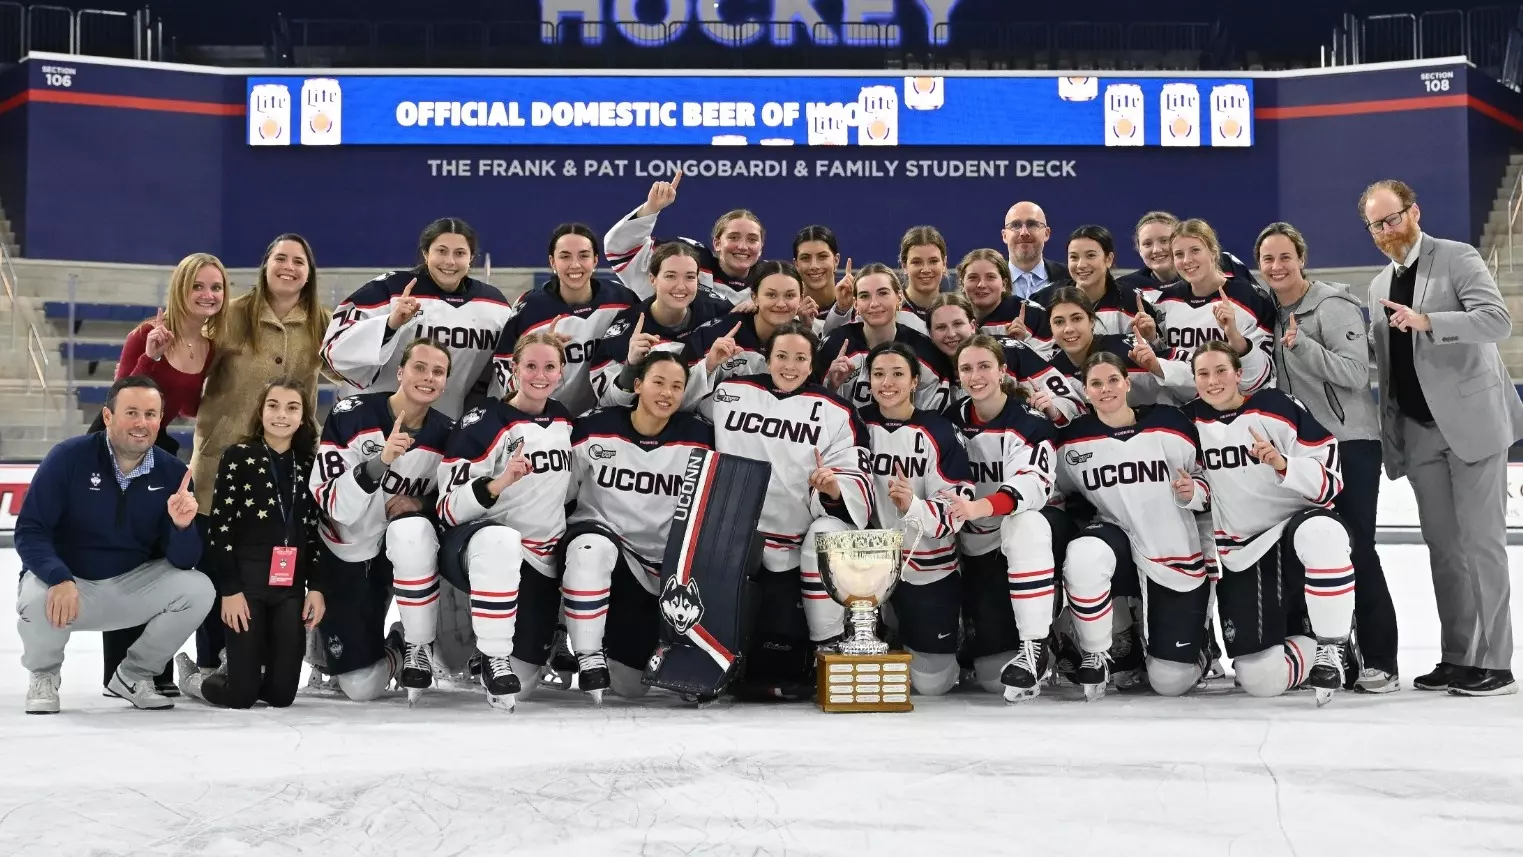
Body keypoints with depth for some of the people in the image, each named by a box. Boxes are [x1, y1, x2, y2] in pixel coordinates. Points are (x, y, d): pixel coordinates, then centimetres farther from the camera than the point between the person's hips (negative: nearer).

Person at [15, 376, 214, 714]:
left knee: (198, 590, -19)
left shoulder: (173, 472, -8)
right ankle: (44, 675, 3)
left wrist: (182, 526, -32)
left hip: (133, 584, 3)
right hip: (65, 580, -3)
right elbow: (29, 532, -18)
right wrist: (60, 579, -36)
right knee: (38, 603, -35)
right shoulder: (68, 457, -17)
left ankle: (133, 675, 7)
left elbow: (184, 562, -9)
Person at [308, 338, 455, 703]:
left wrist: (422, 504, -16)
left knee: (412, 529, -37)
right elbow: (332, 504, -22)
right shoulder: (350, 415, -17)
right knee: (362, 687, -5)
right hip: (343, 557, -1)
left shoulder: (447, 435, -8)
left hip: (403, 548, 1)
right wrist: (381, 460, -36)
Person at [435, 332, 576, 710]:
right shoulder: (482, 425, -13)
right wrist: (500, 481, -33)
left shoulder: (564, 419, 6)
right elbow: (450, 510, -19)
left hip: (539, 563, 5)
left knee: (519, 685, -1)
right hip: (475, 547, -5)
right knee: (500, 541, -43)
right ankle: (493, 659, -26)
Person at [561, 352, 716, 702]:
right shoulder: (594, 429, -8)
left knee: (629, 686, 2)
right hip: (597, 539, -2)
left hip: (665, 566, 2)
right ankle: (589, 657, -26)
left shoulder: (699, 437, -5)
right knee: (592, 548, -40)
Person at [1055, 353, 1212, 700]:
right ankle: (1106, 650, -11)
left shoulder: (1170, 423, -9)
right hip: (1118, 539, 1)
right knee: (1082, 556, -38)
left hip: (1177, 559, -1)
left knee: (1170, 683, -4)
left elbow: (1205, 477, 3)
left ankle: (1195, 647, 35)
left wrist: (1192, 492, -18)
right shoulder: (1073, 439, -5)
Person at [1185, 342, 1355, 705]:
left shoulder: (1278, 407, -11)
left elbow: (1330, 481, -13)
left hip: (1298, 522, -3)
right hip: (1242, 553, 3)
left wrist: (1283, 465, -30)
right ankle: (1307, 644, 26)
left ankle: (1331, 647, -24)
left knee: (1320, 535, -43)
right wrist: (1190, 492, -6)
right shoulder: (1191, 421, 2)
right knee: (1260, 679, -8)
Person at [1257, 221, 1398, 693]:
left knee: (1356, 547, -8)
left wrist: (1301, 343, -25)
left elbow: (1355, 373, -18)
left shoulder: (1332, 305, -10)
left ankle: (1380, 661, -1)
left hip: (1350, 441, -7)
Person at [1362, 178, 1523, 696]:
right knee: (1442, 547, 7)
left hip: (1470, 420, -6)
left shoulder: (1457, 259, -2)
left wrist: (1428, 320, -27)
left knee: (1481, 542, -5)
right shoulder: (1380, 285, 17)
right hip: (1418, 432, 6)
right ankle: (1456, 658, 12)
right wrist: (1390, 435, 7)